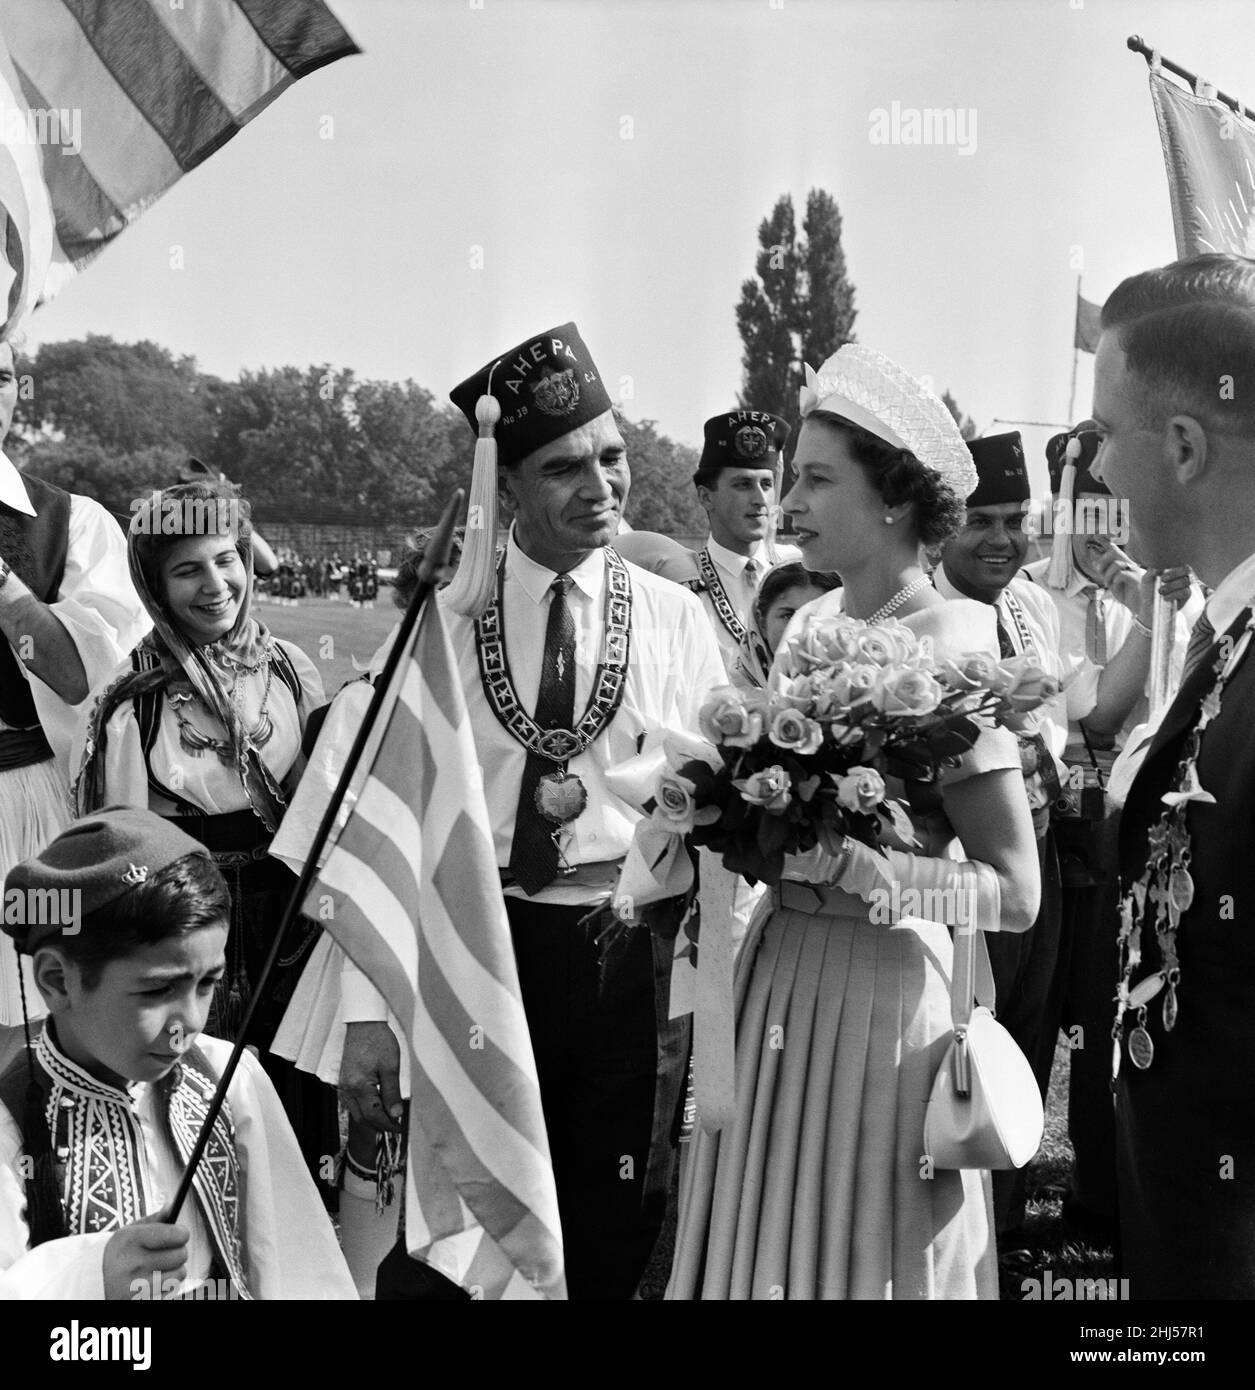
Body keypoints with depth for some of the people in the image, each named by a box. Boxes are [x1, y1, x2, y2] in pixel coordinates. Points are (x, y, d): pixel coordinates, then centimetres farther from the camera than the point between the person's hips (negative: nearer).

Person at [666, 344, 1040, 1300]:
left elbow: (1014, 896, -16)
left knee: (857, 1258, 9)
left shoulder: (950, 655, -16)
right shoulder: (810, 625, 3)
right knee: (759, 1249, 16)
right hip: (777, 969, 6)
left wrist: (832, 859, -23)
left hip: (881, 983, -6)